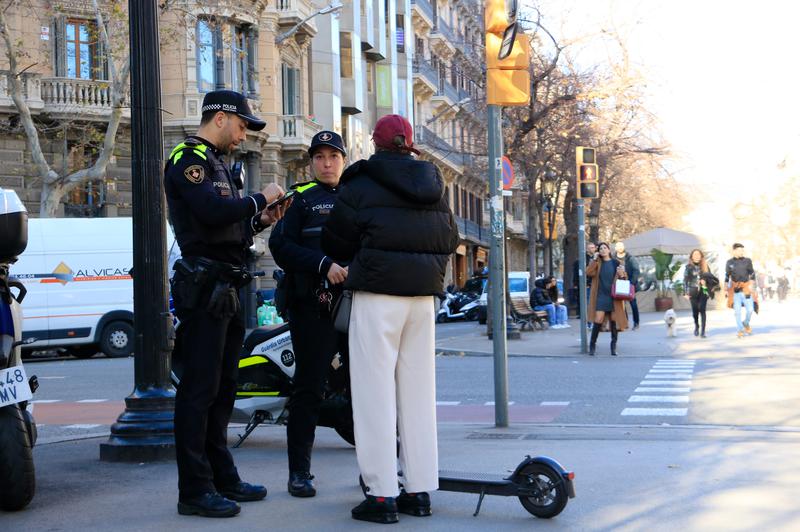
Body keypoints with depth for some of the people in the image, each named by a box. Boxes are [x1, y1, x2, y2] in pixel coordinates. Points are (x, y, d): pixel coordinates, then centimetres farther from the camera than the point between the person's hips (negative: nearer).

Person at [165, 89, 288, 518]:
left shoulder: (215, 163, 23)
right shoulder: (188, 160, -9)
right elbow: (213, 212, -26)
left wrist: (260, 221, 9)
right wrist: (260, 198, -13)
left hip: (224, 289, 11)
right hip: (203, 286, -10)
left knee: (221, 387, 14)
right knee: (200, 389, -8)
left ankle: (222, 478, 22)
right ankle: (194, 490, -5)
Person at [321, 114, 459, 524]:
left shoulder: (361, 186, -5)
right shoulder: (434, 187, 11)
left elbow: (335, 242, 0)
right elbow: (451, 239, 17)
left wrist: (353, 262, 20)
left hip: (378, 294, -5)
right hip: (423, 295, 6)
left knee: (375, 391, -3)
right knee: (417, 390, 10)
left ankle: (382, 495, -5)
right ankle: (419, 490, 12)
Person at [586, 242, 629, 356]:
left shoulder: (616, 263, 6)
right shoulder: (597, 263, 6)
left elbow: (625, 277, 11)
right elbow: (588, 273, -10)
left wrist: (622, 274, -11)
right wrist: (594, 260, -12)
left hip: (614, 296, 1)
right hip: (601, 296, -1)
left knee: (614, 321, 3)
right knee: (598, 321, -10)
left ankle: (614, 346, 13)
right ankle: (592, 345, 1)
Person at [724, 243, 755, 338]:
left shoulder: (747, 261, 3)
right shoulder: (729, 262, 5)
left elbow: (752, 274, 5)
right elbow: (727, 276, 11)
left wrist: (751, 285, -6)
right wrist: (726, 288, 8)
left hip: (746, 289, 0)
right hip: (735, 289, 0)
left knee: (750, 309, -5)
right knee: (737, 311, -1)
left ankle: (746, 324, 23)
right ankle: (740, 330, 8)